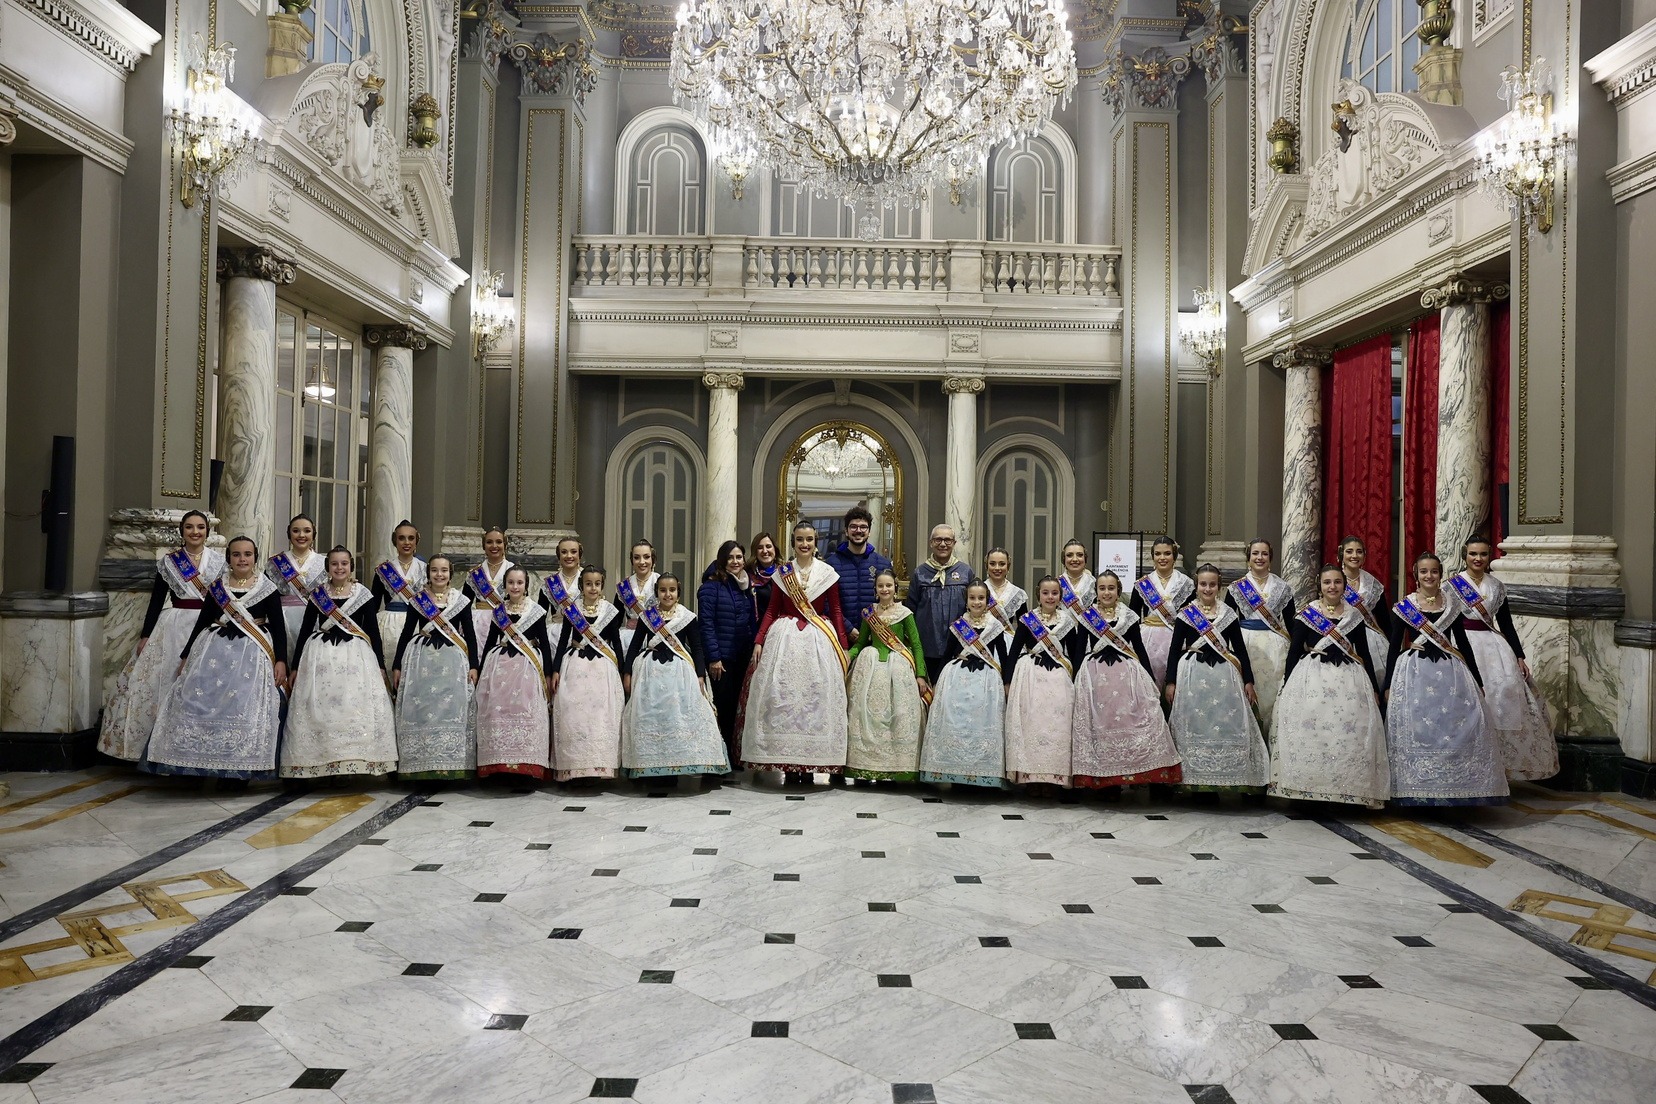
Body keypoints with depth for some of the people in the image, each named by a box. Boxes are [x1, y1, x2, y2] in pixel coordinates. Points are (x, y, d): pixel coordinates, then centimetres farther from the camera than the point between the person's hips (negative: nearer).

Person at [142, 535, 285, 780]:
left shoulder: (268, 588, 3)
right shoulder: (216, 586, 11)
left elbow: (278, 628, 1)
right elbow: (202, 622, 15)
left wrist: (281, 660, -8)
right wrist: (185, 656, 13)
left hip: (253, 654, -3)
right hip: (215, 650, 3)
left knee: (246, 707, -10)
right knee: (200, 702, -4)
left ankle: (241, 770, -4)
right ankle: (203, 765, 5)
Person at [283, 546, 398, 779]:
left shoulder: (363, 594, 5)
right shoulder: (317, 594, 9)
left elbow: (374, 631, 6)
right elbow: (305, 629, 11)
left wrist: (380, 665, 2)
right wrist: (295, 665, 9)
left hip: (356, 656, -1)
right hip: (321, 656, 2)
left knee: (355, 708, -6)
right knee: (319, 710, -2)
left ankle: (356, 760, -1)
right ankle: (322, 765, 3)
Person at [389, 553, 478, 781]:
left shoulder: (461, 600, 7)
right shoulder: (417, 599, 8)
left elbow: (470, 634, 7)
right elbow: (406, 632, 11)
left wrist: (473, 665, 0)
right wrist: (397, 666, 8)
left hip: (453, 660, 0)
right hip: (422, 659, 1)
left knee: (451, 710, -3)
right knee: (420, 710, -2)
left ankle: (450, 765, 3)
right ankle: (421, 765, 3)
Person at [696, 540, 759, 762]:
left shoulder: (746, 586, 13)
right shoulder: (712, 585, -7)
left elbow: (753, 621, 15)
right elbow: (705, 623, -11)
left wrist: (754, 649, 5)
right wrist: (713, 657, -15)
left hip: (742, 657, 6)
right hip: (720, 656, -6)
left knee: (734, 705, 9)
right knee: (722, 706, -4)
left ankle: (731, 755, 16)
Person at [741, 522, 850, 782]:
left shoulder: (828, 573, 5)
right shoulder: (782, 572, 7)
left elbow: (836, 612, 5)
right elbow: (771, 610, 6)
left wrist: (843, 647, 0)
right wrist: (758, 642, -3)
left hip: (818, 640, 0)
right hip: (785, 638, 1)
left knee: (816, 696, -2)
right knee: (783, 695, -3)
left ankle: (810, 763, 5)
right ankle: (787, 763, 4)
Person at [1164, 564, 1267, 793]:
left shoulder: (1229, 614, 7)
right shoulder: (1185, 614, 3)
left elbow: (1240, 648, 9)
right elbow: (1175, 649, 3)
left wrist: (1248, 680, 5)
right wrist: (1170, 682, -1)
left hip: (1224, 675, 1)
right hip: (1193, 676, -1)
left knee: (1226, 725, 0)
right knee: (1194, 726, -1)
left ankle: (1226, 777, 8)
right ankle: (1194, 778, 6)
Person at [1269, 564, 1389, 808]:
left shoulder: (1354, 616, 11)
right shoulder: (1306, 614, 4)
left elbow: (1364, 654, 15)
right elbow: (1293, 652, 4)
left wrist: (1374, 688, 11)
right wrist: (1288, 687, -2)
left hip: (1349, 679, 2)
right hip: (1312, 679, -2)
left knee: (1350, 733, -4)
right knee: (1310, 731, -9)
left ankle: (1347, 792, 5)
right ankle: (1308, 791, -3)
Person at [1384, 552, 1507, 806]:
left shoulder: (1453, 603, 7)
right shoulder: (1404, 606, 1)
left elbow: (1463, 642, 12)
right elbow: (1394, 646, 3)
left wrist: (1477, 679, 11)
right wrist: (1387, 685, 1)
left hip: (1450, 671, 2)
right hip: (1415, 673, -2)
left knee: (1462, 726, -3)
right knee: (1417, 729, -5)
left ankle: (1461, 790, 9)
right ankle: (1418, 792, 4)